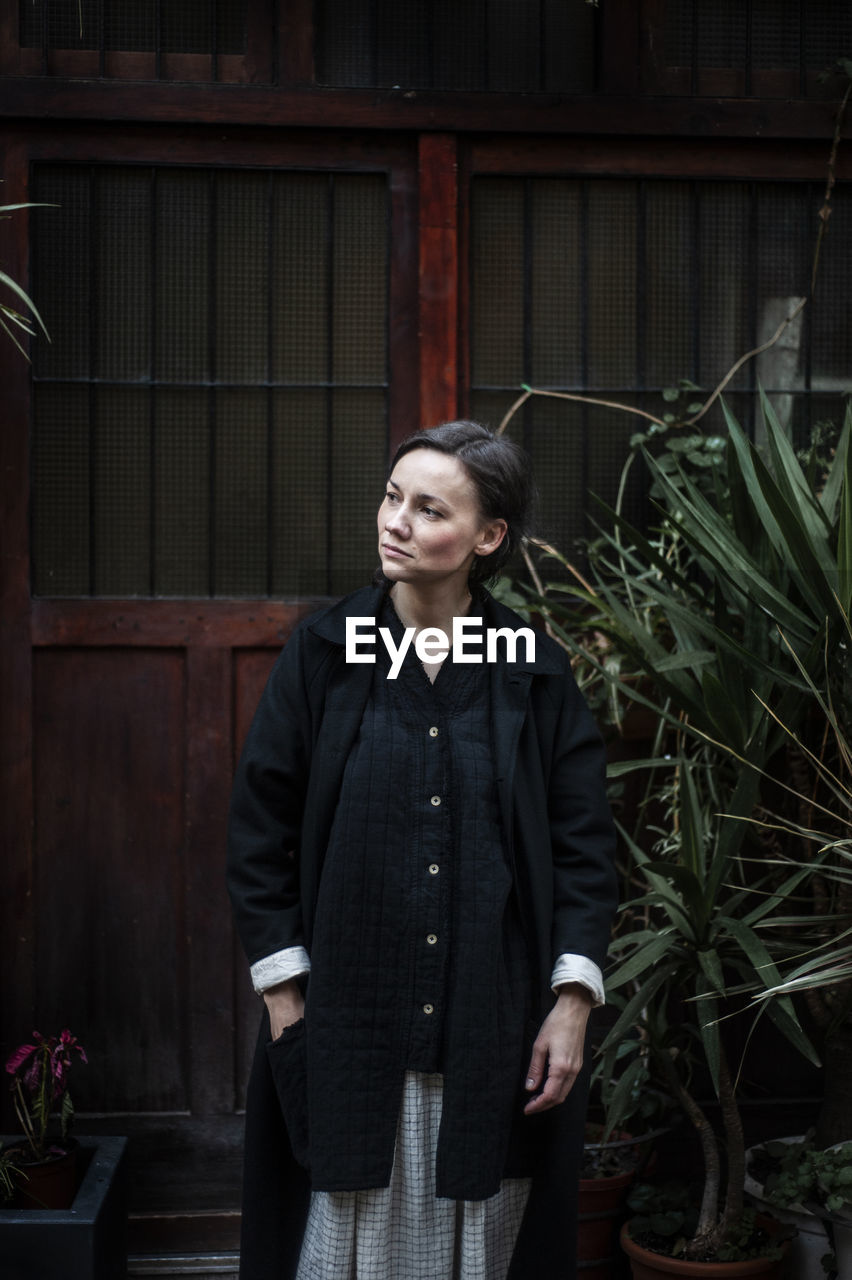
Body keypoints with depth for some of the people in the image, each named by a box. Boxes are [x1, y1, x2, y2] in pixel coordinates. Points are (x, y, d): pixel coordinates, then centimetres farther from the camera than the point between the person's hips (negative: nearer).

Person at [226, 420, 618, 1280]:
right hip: (348, 1023, 0)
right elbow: (260, 830, 0)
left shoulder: (536, 672, 0)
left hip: (495, 1031, 1)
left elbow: (584, 844, 1)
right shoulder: (324, 651, -1)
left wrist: (572, 1005, -5)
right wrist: (283, 995, -3)